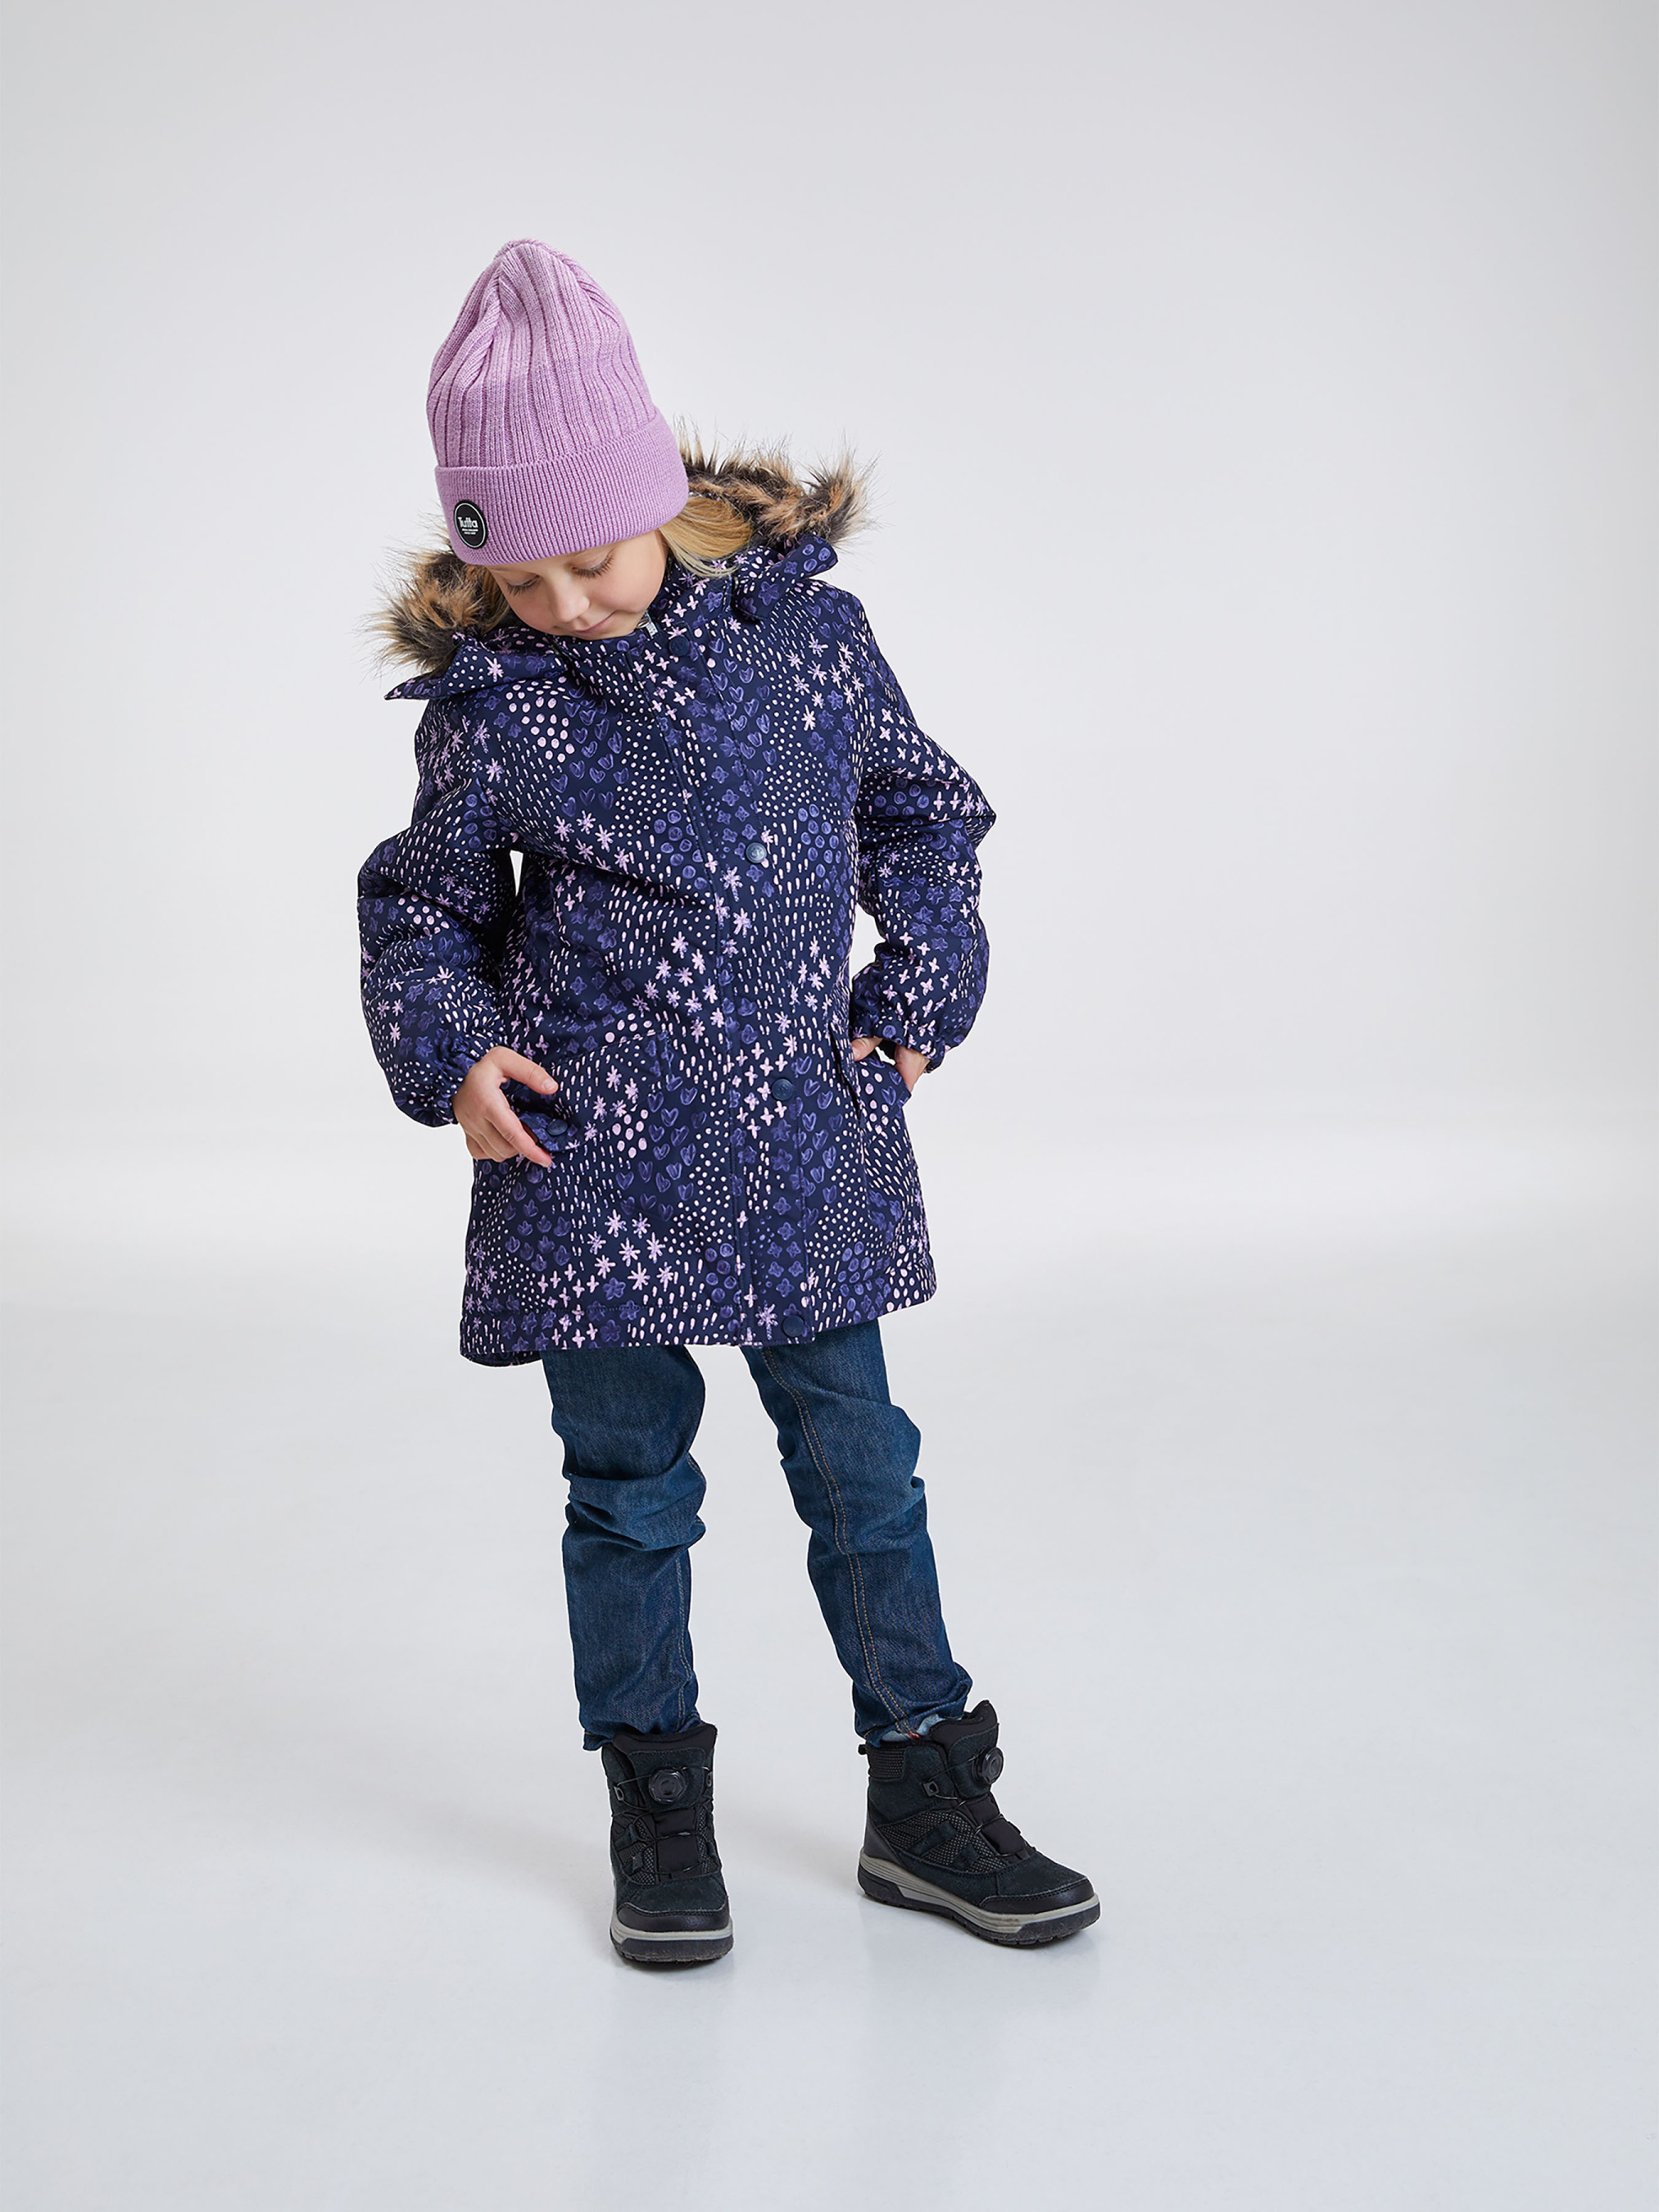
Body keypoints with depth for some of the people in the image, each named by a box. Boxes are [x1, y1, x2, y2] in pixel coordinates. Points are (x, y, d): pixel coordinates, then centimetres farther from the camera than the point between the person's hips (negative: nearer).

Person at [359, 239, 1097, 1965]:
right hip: (590, 1155, -1)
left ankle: (925, 1793, 22)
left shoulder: (801, 621, 0)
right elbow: (424, 913, 6)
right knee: (629, 1486, 9)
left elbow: (919, 815, 12)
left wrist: (915, 997, 1)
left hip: (808, 1133, 2)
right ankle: (657, 1811, 25)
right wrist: (453, 1052, -11)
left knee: (862, 1465, 8)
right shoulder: (487, 701, -4)